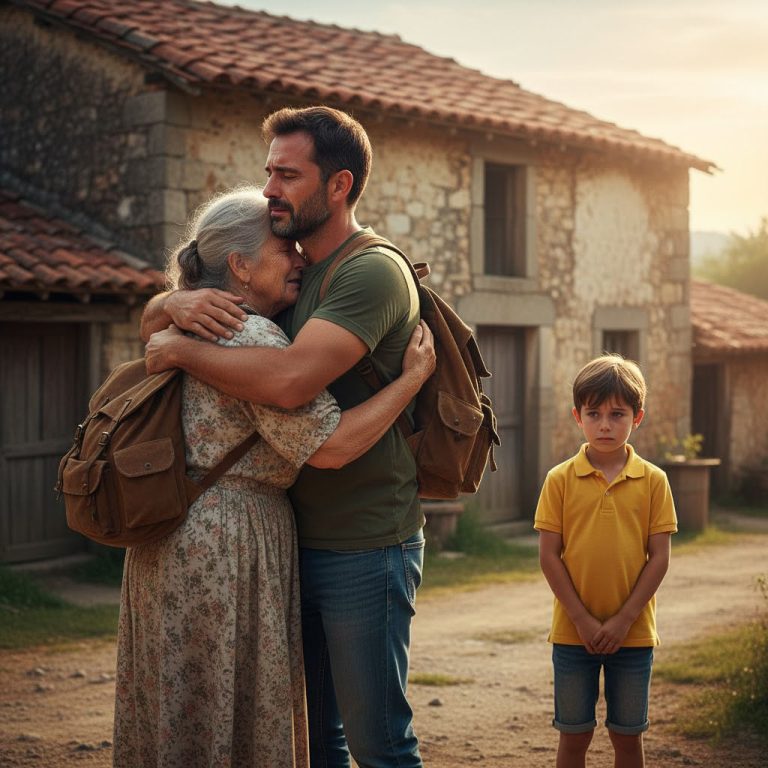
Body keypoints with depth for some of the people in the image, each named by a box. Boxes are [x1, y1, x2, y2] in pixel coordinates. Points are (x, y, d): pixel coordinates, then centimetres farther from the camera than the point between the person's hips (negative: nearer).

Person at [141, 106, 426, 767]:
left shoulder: (374, 273, -15)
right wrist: (179, 303, -11)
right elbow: (150, 319, 13)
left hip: (364, 547, -8)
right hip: (296, 540, 8)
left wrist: (183, 351, -17)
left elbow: (289, 379, -31)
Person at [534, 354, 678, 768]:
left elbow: (659, 558, -3)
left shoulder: (653, 481, -2)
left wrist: (623, 619, -10)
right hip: (573, 632, 0)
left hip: (633, 632, 0)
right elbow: (549, 556, -4)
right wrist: (583, 619, -10)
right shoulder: (560, 479, -3)